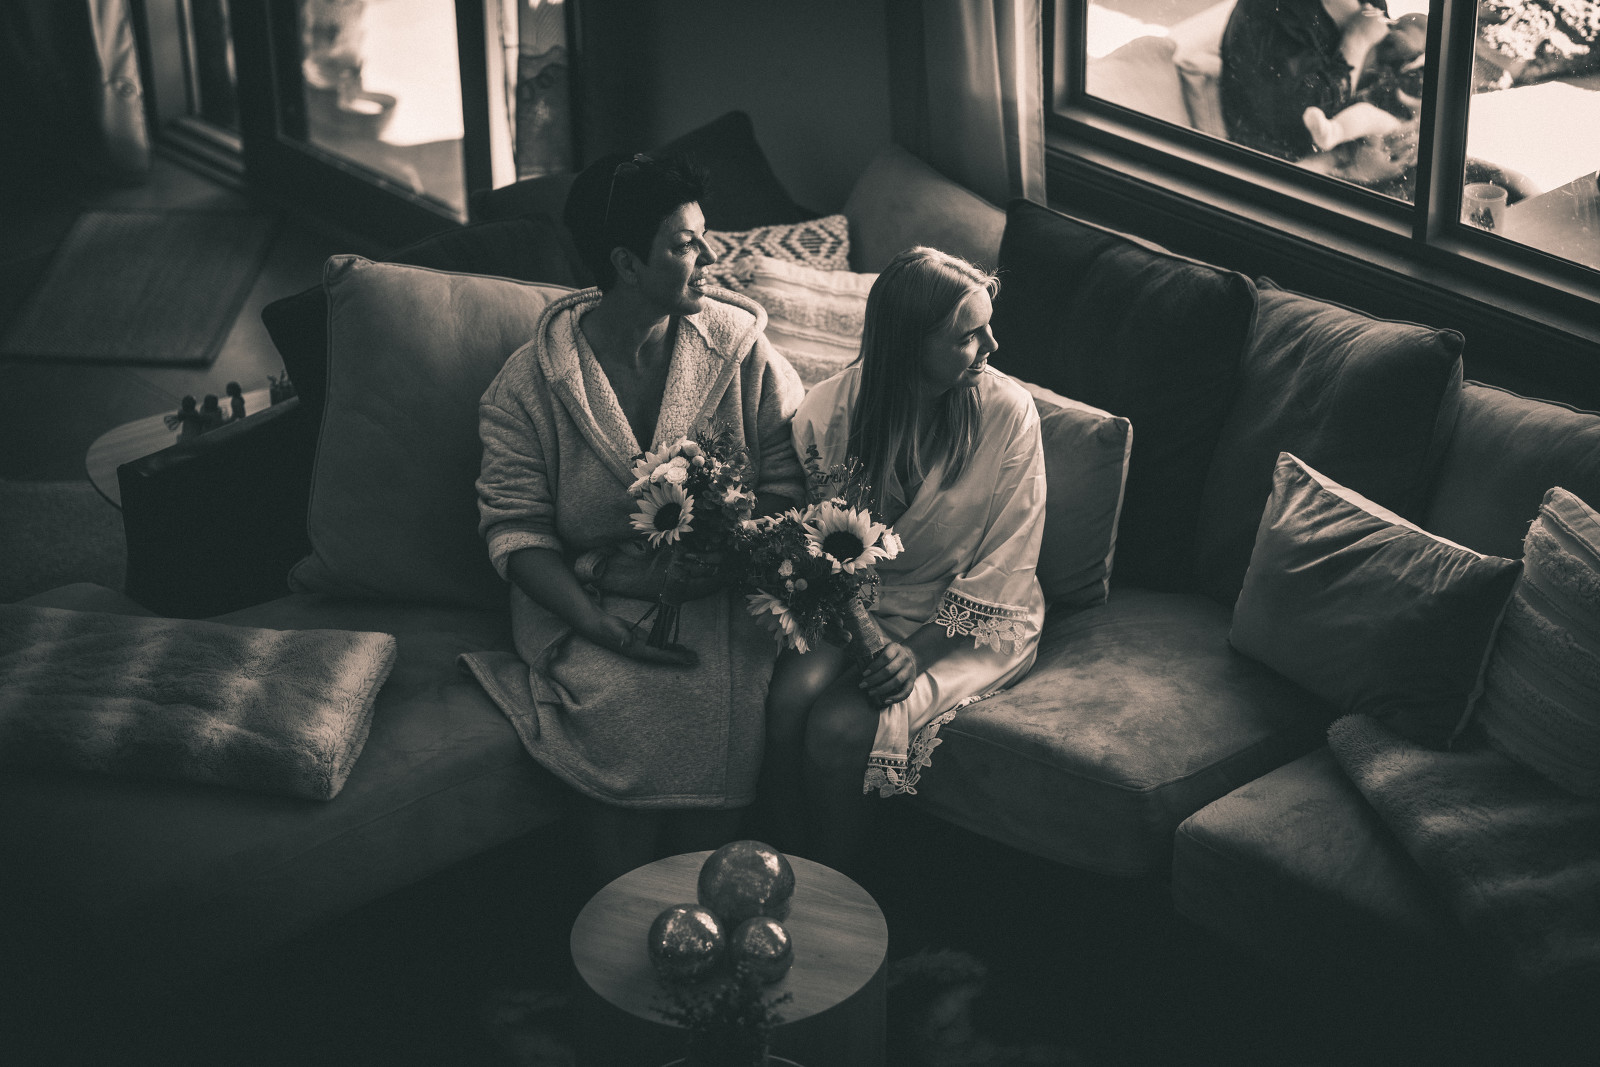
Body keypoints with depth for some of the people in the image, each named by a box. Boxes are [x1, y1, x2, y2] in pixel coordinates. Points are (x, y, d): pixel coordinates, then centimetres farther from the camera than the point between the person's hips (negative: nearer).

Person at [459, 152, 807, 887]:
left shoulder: (739, 346, 3)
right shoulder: (532, 380, -1)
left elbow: (790, 484, 2)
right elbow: (514, 525, -3)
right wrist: (597, 623, -18)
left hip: (717, 596, 1)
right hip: (587, 599, -1)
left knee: (725, 704, -29)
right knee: (629, 709, -30)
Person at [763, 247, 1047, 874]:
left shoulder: (1007, 413, -13)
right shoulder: (830, 409, -7)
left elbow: (1005, 565, -10)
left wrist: (921, 650, -21)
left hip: (968, 624, -3)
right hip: (854, 606, 3)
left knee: (838, 728, -26)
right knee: (790, 694, -28)